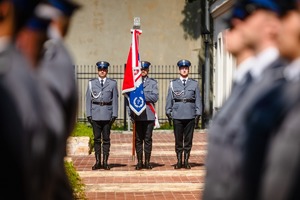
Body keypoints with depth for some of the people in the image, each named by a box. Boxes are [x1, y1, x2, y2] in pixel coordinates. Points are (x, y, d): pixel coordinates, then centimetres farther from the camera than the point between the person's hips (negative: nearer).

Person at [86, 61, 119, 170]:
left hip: (107, 115, -1)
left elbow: (115, 100, 5)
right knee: (97, 139, 3)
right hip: (95, 115, 1)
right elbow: (88, 99, 7)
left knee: (106, 139, 1)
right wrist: (88, 115, 0)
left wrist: (114, 115, -2)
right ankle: (97, 162, 8)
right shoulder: (91, 83, 8)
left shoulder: (112, 83, 6)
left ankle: (105, 162, 6)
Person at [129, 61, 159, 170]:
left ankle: (147, 161, 6)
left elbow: (155, 97, -3)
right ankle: (139, 161, 7)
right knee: (138, 139, 2)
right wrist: (130, 113, 0)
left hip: (149, 115, 0)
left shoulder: (153, 82, 9)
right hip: (137, 115, 0)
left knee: (148, 139, 1)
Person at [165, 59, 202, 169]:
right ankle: (179, 161, 10)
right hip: (177, 116, 0)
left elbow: (198, 100, 7)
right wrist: (168, 113, 3)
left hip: (190, 115, 0)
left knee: (188, 139, 3)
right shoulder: (173, 83, 7)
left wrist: (198, 114, 1)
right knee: (178, 139, 3)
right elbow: (169, 99, 8)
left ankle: (186, 161, 11)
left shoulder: (194, 84, 8)